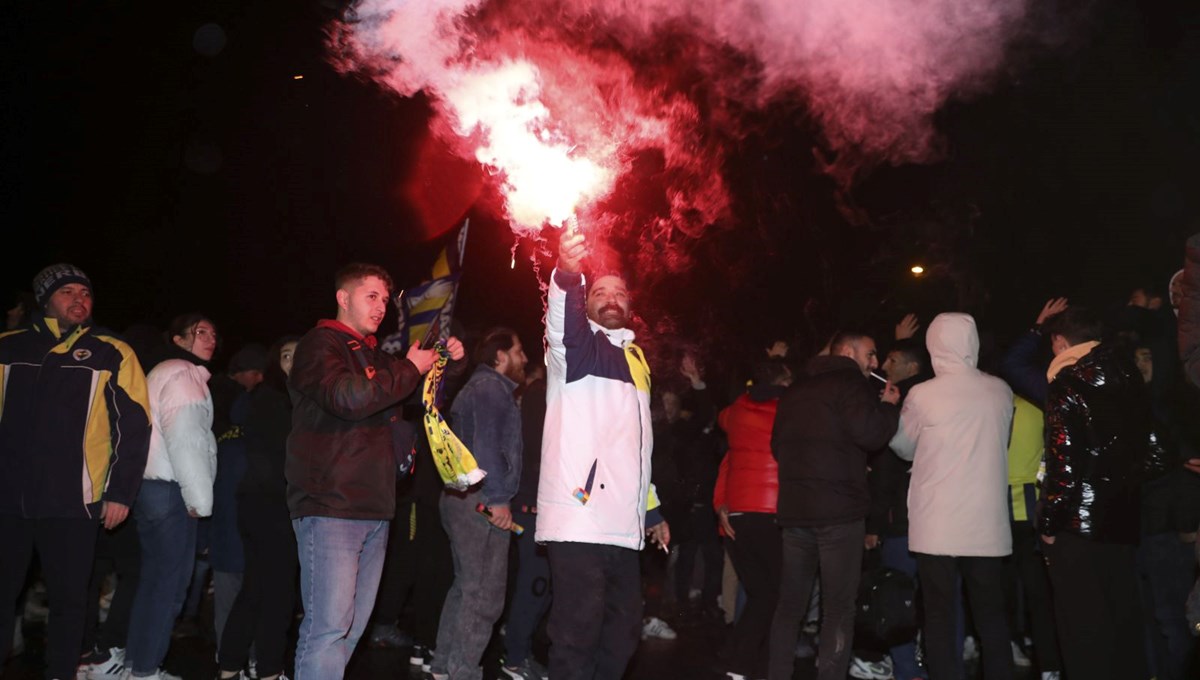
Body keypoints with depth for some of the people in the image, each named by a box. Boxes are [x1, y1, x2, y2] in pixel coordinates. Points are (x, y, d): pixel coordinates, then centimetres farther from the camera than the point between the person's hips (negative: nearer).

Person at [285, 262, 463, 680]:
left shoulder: (375, 356, 22)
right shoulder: (320, 344, -2)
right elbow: (347, 397, -21)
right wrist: (410, 368, -9)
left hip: (374, 511, 8)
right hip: (330, 508, -8)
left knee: (353, 625, 8)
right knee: (329, 625, -13)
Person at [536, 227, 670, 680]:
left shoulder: (635, 359, 24)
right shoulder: (575, 346, 4)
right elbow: (564, 326, -23)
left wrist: (652, 510, 28)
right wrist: (567, 274, -43)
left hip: (623, 525, 7)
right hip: (579, 519, -7)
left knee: (622, 634, 12)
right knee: (577, 634, -8)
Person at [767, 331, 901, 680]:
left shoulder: (795, 391, 17)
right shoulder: (851, 383, -5)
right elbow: (870, 434, -17)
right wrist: (888, 406, 0)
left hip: (793, 508, 7)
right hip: (838, 510, -6)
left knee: (790, 602, 13)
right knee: (838, 608, 0)